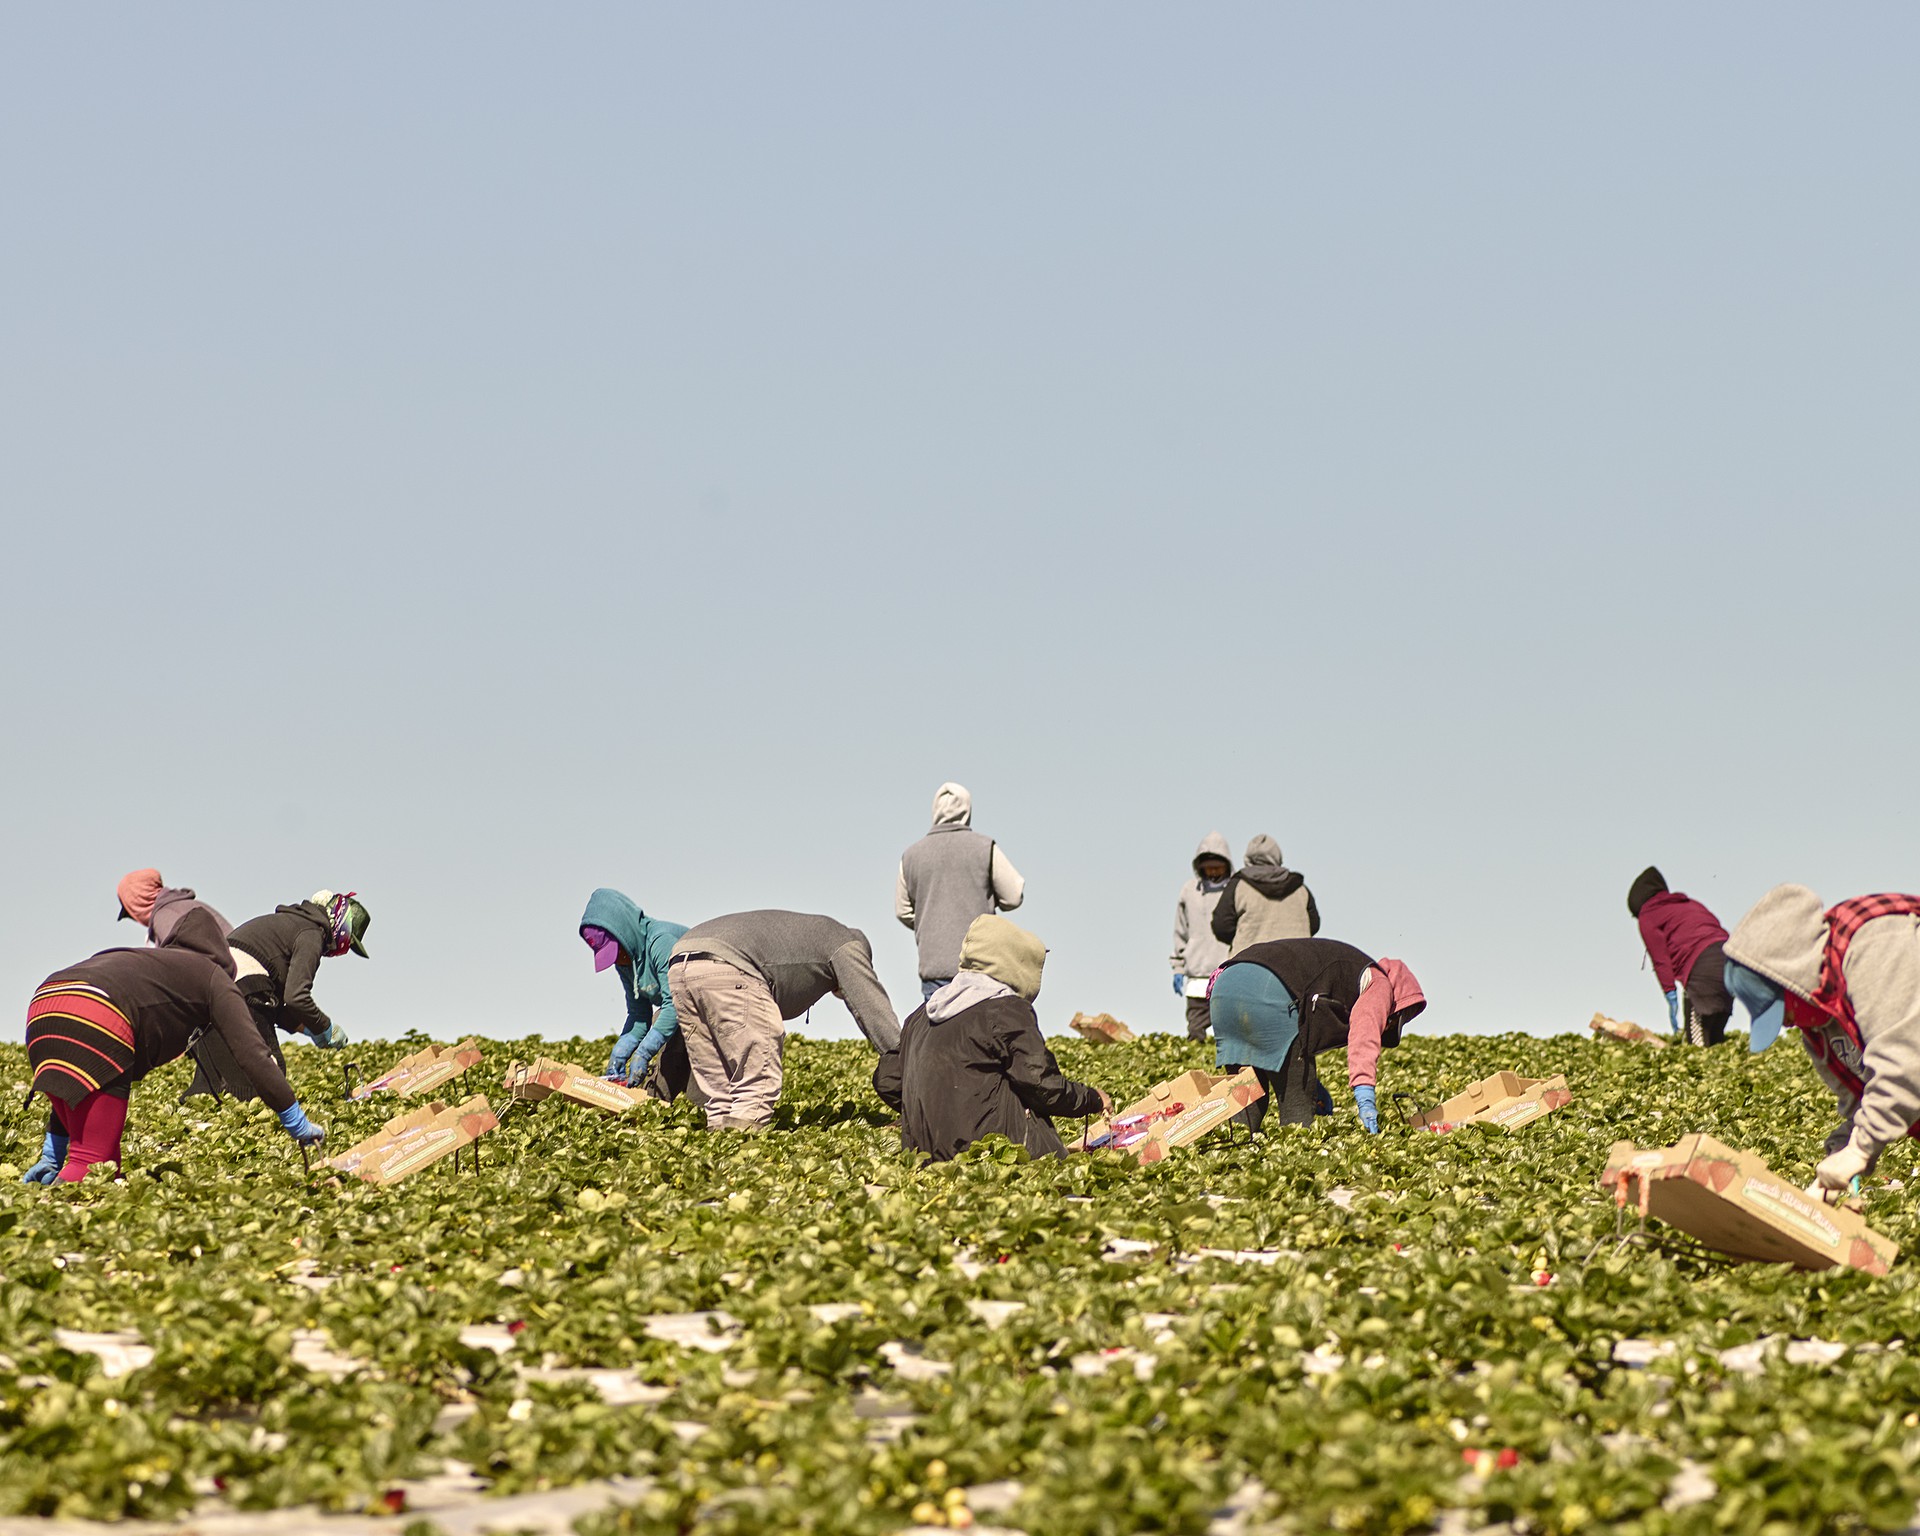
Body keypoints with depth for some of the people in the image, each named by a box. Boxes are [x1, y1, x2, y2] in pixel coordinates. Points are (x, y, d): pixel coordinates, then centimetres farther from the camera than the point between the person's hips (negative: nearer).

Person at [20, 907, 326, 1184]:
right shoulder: (214, 978, 25)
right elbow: (252, 1056, 11)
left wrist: (53, 1153, 34)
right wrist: (296, 1122, 18)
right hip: (95, 1024, -7)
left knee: (106, 1164, 13)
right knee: (91, 1164, -7)